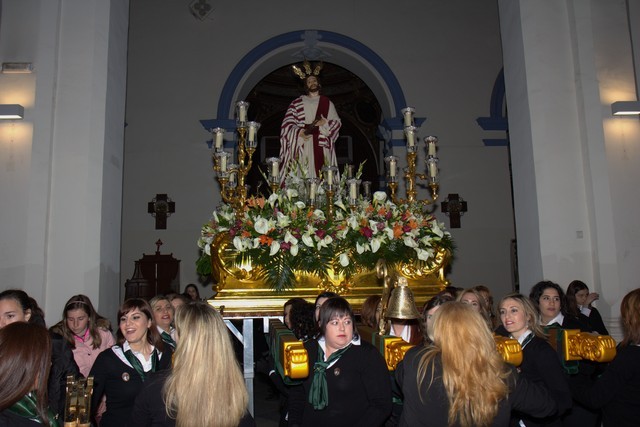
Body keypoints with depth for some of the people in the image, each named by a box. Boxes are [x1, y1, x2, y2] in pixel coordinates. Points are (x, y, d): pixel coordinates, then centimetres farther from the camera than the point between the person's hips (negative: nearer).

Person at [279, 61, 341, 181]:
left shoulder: (327, 103, 15)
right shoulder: (297, 103, 10)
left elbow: (337, 122, 10)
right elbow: (287, 124, 3)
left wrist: (325, 123, -9)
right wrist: (299, 132, -15)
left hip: (322, 148, 1)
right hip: (303, 148, -1)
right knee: (303, 178, -9)